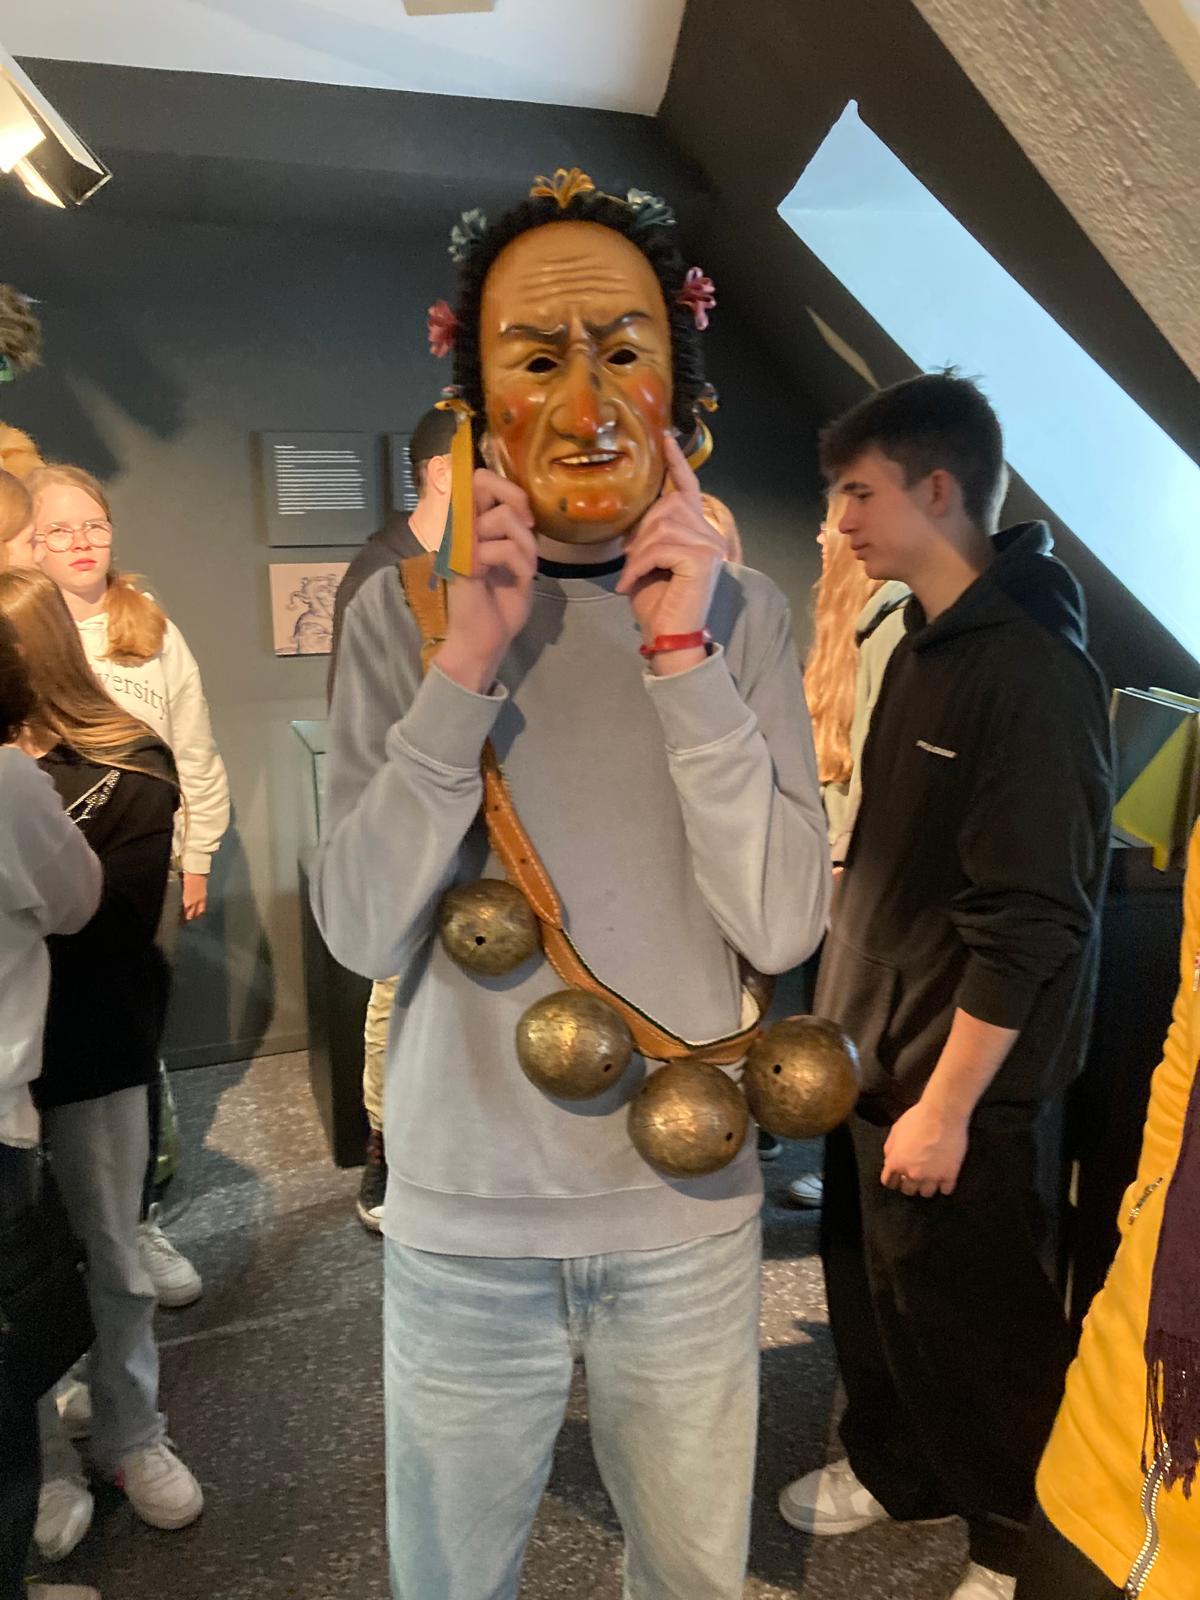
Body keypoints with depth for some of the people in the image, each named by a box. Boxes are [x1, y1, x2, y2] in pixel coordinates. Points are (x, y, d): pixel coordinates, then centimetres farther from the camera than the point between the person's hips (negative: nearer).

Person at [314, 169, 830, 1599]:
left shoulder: (740, 613, -5)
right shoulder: (402, 612, -7)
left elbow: (781, 927, -13)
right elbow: (362, 931, -14)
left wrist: (683, 656, -21)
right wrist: (467, 662, -23)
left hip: (689, 1207, 1)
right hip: (462, 1210, 0)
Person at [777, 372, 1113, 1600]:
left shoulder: (1032, 671, -21)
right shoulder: (919, 643, 5)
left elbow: (1031, 924, -22)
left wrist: (948, 1105, -19)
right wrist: (849, 1016, 15)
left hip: (952, 1073, -8)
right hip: (874, 1043, 8)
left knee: (967, 1315, 12)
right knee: (868, 1282, 22)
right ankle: (895, 1468, 47)